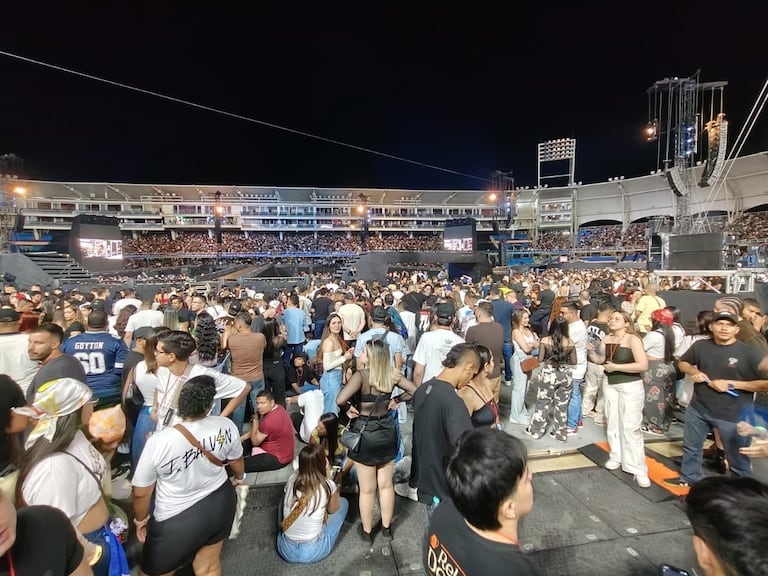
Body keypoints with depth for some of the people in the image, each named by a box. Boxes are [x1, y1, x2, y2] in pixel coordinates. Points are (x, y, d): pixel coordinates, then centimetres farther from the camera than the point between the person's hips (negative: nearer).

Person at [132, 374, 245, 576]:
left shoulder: (158, 442, -28)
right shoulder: (226, 426, -19)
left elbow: (141, 493, -13)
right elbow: (236, 461, 1)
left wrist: (140, 519, 8)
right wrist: (239, 478, 24)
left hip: (178, 520, -3)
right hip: (219, 504, 3)